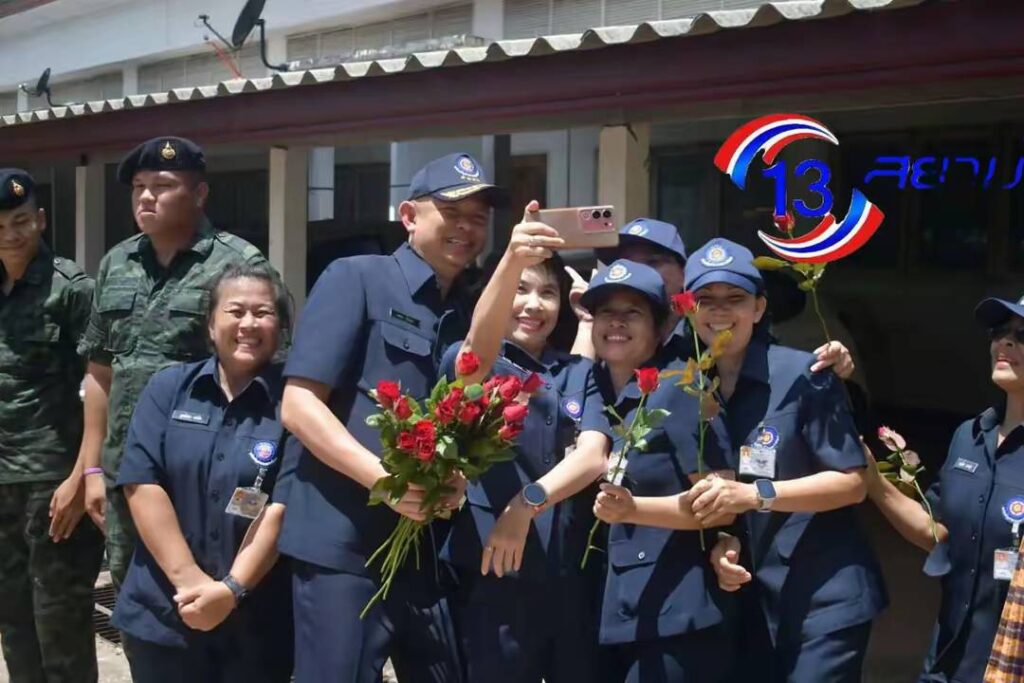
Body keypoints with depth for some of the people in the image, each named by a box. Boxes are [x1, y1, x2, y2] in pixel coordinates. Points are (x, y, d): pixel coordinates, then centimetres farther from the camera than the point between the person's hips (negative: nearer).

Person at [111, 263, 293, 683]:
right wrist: (188, 579, -12)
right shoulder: (167, 388, 5)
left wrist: (232, 589, -16)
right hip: (162, 613, 2)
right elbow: (141, 484, -3)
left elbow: (282, 507, -9)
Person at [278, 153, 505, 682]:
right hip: (346, 546, -5)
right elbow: (298, 405, -10)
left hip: (433, 554, 6)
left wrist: (459, 479, -7)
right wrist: (385, 479, -20)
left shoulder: (470, 312, 14)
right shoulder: (356, 279, -2)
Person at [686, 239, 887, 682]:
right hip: (751, 600, 5)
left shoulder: (802, 375, -11)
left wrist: (755, 494, -23)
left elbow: (853, 482, -13)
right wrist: (721, 538, -8)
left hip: (824, 599, -5)